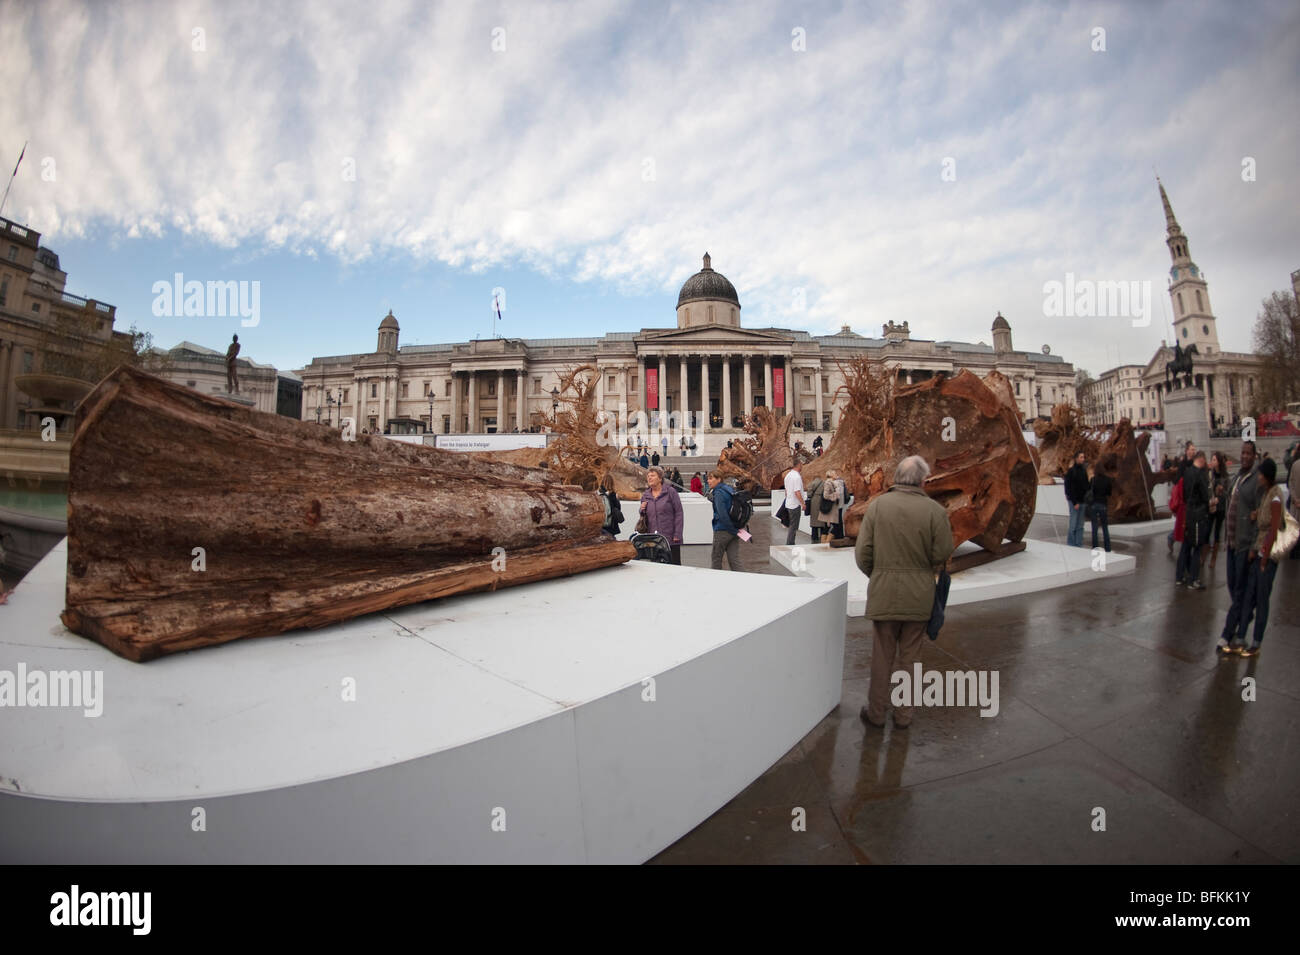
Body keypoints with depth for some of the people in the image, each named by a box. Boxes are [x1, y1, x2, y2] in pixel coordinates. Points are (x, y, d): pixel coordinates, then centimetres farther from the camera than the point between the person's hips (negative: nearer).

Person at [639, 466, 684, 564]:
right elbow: (644, 518, 20)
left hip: (671, 539, -4)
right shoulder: (645, 495, 11)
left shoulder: (670, 491, -3)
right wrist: (642, 511, -3)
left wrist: (677, 534, -11)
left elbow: (678, 513, -6)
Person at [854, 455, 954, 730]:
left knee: (882, 655, 13)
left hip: (884, 593, 0)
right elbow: (942, 554, -7)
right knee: (910, 655, 15)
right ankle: (904, 714, 28)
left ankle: (876, 712, 26)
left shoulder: (877, 505, -8)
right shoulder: (935, 510, -10)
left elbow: (862, 552, -8)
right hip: (919, 595, 0)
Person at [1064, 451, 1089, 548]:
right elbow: (1069, 488, -13)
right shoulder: (1071, 471, -10)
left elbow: (1086, 486, 14)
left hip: (1082, 501, 6)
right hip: (1074, 501, -6)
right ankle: (1071, 544, 5)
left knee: (1080, 525, 8)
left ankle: (1079, 545, 12)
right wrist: (1075, 503, -15)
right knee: (1073, 525, -4)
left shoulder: (1084, 470, 10)